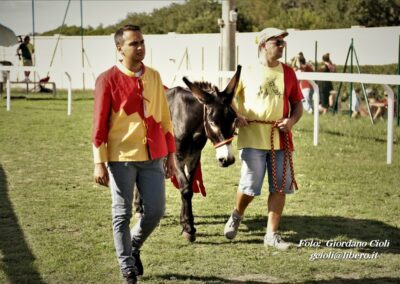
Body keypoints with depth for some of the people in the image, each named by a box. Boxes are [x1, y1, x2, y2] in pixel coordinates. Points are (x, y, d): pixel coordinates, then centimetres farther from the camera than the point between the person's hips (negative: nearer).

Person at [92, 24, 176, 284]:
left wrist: (171, 154, 12)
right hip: (121, 158, -4)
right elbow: (100, 124, -7)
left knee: (156, 211, 4)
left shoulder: (154, 77, 8)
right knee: (123, 214, 4)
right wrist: (99, 163, -10)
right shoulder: (108, 79, -7)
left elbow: (165, 118, 13)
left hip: (153, 157, 4)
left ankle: (134, 246, 32)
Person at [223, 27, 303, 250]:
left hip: (281, 139, 3)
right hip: (253, 138, -3)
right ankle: (237, 215, 30)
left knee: (280, 187, 2)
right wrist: (235, 116, -7)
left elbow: (298, 105, 12)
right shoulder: (247, 72, 1)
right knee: (250, 186, -1)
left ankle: (272, 234, 13)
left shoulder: (288, 73, 7)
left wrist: (292, 120, -8)